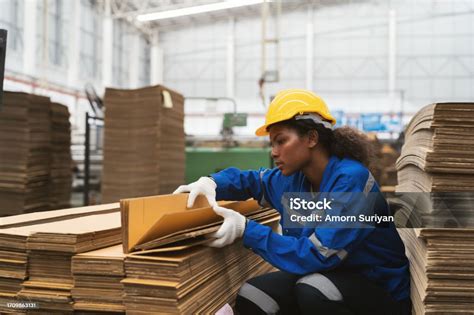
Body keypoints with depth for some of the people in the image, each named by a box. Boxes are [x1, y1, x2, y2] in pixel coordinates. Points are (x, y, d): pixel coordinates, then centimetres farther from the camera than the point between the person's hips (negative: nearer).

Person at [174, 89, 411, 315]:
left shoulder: (351, 180, -24)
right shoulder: (293, 179, -3)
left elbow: (318, 256, -29)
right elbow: (248, 179, 16)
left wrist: (246, 230, -28)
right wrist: (211, 183, -6)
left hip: (381, 287, -6)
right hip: (324, 274, 6)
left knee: (312, 290, -33)